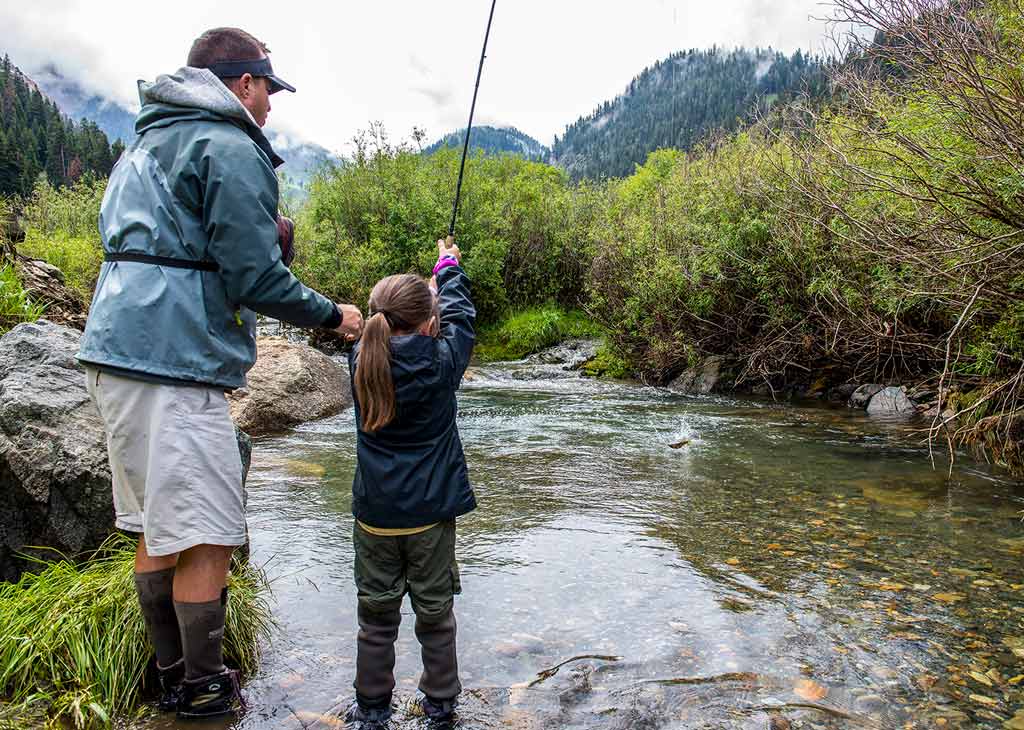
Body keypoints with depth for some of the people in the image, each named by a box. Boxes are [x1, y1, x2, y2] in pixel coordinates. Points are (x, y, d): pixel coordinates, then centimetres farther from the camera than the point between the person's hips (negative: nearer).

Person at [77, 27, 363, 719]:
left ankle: (173, 676, 29)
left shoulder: (146, 143, 24)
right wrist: (333, 315, 0)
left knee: (159, 527, 16)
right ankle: (204, 688, 14)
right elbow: (254, 277, -14)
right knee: (204, 536, 0)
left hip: (117, 352, 10)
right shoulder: (231, 149, -7)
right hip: (176, 364, -10)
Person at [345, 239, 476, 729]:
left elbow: (387, 334, 14)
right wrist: (449, 266, 22)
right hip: (430, 515, -2)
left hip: (375, 517, 2)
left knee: (377, 616, 14)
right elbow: (459, 316, 4)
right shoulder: (442, 362, -14)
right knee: (435, 615, 13)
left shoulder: (362, 361, -8)